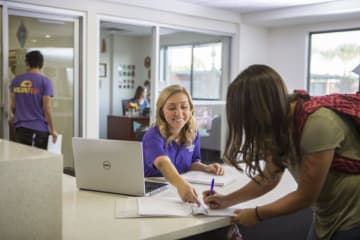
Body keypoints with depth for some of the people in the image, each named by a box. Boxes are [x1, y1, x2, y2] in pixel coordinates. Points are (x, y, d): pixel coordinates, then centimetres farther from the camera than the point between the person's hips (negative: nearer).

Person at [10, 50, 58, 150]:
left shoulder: (16, 80, 5)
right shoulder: (45, 81, -8)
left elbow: (12, 106, 10)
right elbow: (47, 108, -12)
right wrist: (52, 130, -3)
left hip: (20, 128, 4)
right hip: (39, 129, -4)